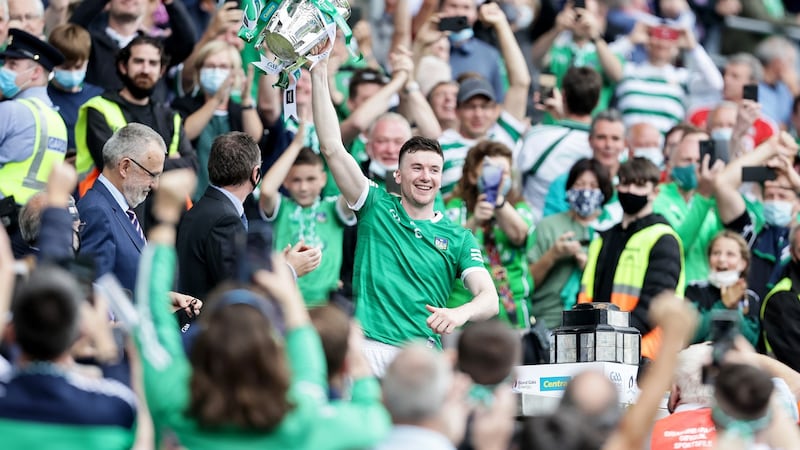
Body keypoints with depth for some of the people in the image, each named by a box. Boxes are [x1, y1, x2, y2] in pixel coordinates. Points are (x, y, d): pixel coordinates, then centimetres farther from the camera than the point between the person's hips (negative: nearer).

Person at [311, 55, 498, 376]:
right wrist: (319, 75, 2)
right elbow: (332, 148, 8)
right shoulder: (377, 208, 15)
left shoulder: (458, 239, 16)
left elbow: (490, 299, 5)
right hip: (369, 347, -1)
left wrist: (461, 313, -20)